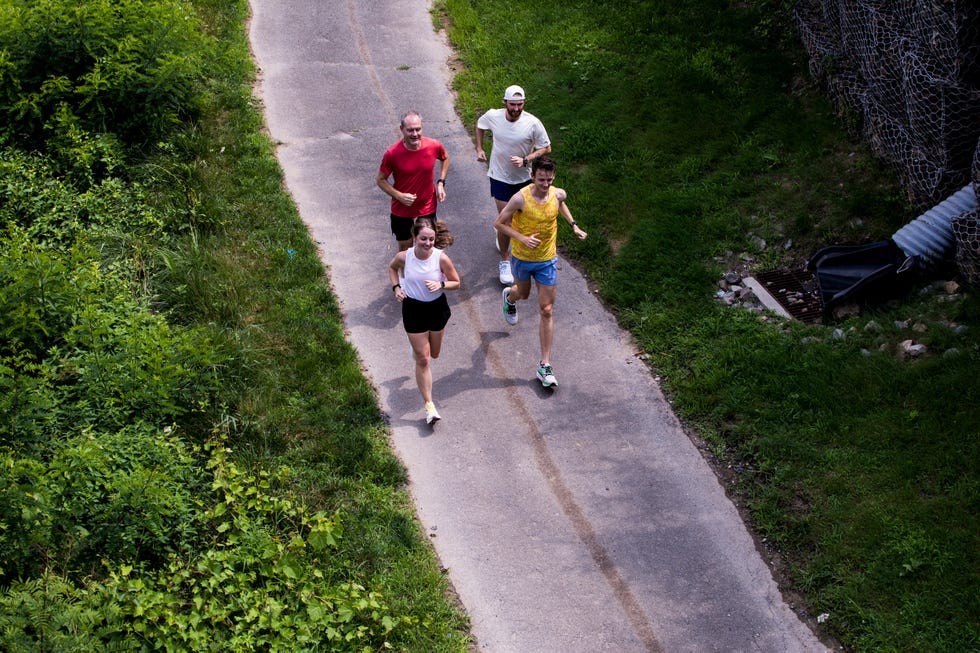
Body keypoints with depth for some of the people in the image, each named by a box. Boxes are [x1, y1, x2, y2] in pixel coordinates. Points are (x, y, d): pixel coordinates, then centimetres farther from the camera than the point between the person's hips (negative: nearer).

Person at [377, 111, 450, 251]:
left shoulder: (434, 146, -16)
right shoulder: (392, 154, -21)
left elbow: (445, 158, 9)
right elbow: (380, 180, -8)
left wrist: (441, 182, -3)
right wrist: (399, 196, -23)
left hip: (427, 209, 1)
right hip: (402, 212, -1)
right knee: (405, 248, 16)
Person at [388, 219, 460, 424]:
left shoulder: (441, 258, -20)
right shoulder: (403, 257, -19)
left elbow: (456, 283, -7)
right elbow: (392, 268, 6)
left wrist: (441, 285, -26)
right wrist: (396, 287, -9)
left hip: (437, 307, 2)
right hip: (413, 309, -2)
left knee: (433, 354, 22)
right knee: (423, 359, -1)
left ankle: (418, 349, 60)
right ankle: (428, 404, 8)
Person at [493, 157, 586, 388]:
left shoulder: (558, 194, -14)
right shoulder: (520, 199, -26)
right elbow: (499, 223, -15)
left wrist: (573, 225, 2)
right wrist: (523, 238, -27)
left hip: (547, 260, 1)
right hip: (522, 258, -1)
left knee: (546, 311, 0)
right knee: (523, 294, 27)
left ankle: (545, 365, 5)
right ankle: (509, 296, 68)